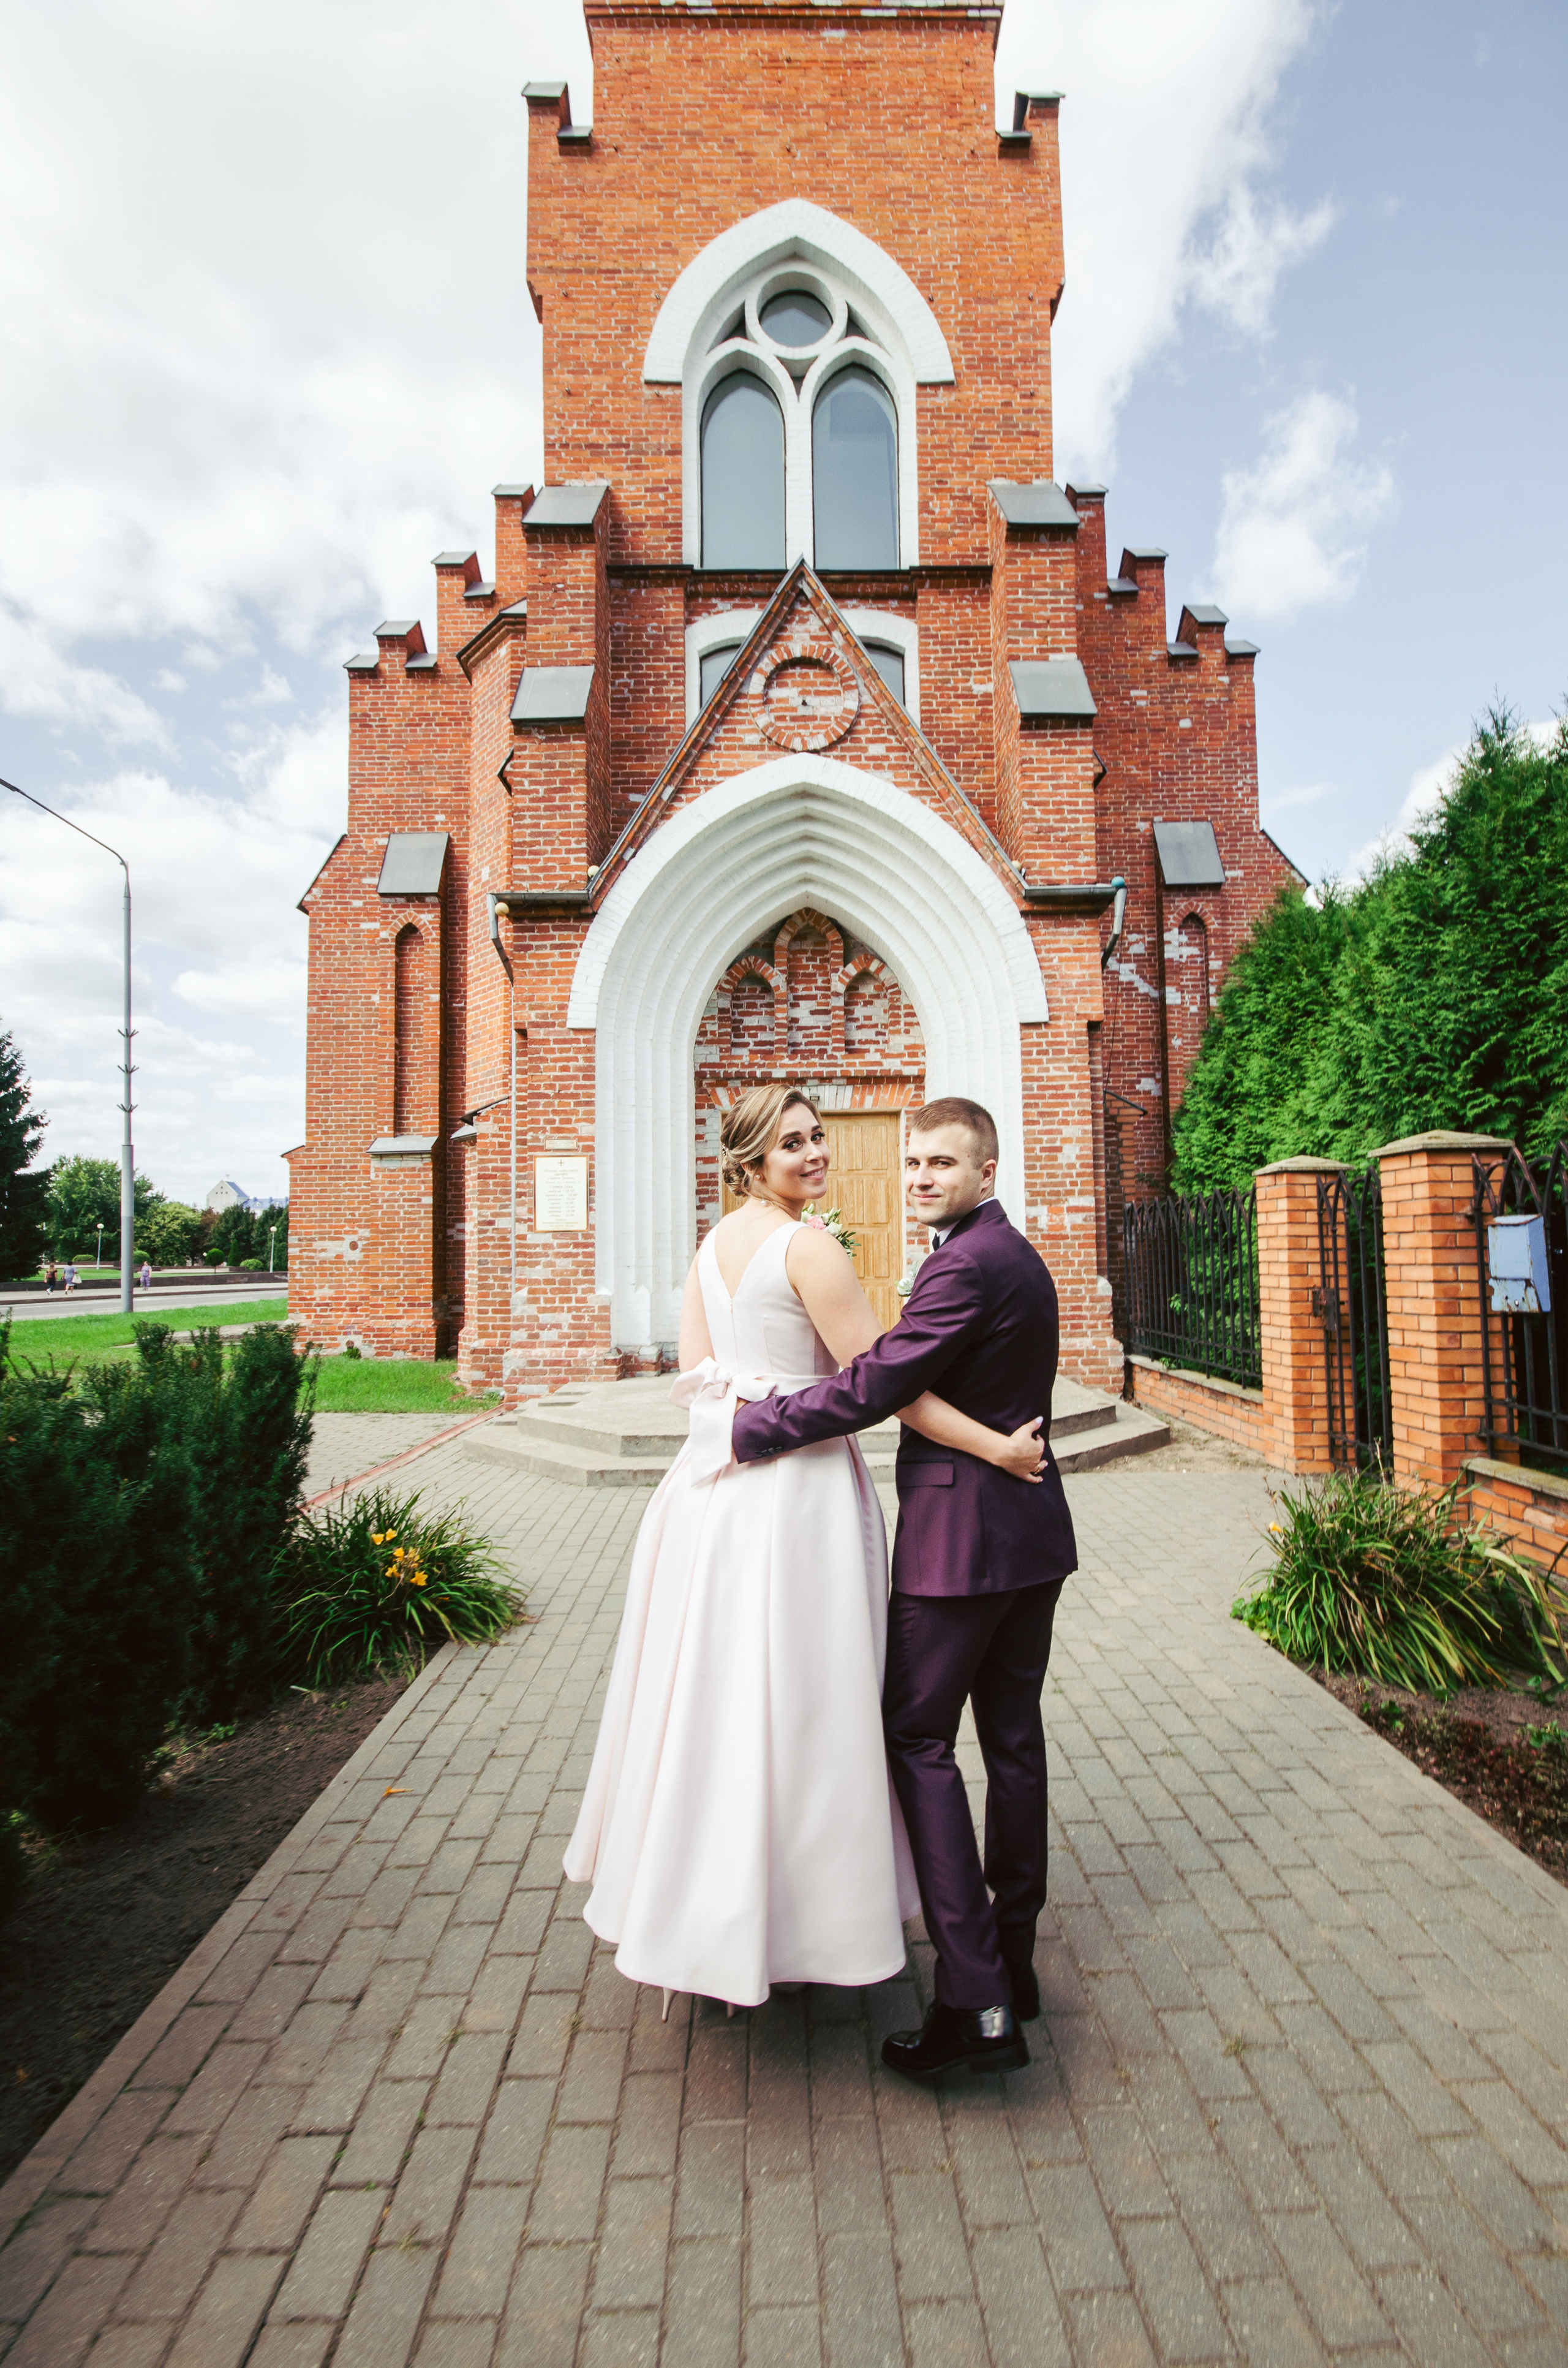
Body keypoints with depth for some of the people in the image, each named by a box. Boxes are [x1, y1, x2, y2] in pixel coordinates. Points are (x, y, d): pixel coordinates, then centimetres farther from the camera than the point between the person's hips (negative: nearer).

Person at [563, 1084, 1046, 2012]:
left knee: (721, 1685, 19)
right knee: (793, 1695, 6)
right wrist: (999, 1446, -13)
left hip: (718, 1480, 8)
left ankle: (703, 1889, 38)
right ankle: (793, 1907, 24)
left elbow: (698, 1371, 10)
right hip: (796, 1490, -8)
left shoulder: (713, 1243, 9)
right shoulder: (808, 1247, -16)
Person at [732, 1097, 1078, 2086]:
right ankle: (1013, 1969, 31)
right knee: (1013, 1740, 16)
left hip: (962, 1537, -10)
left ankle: (975, 2002, 7)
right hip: (1032, 1532, 10)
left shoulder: (968, 1265, -19)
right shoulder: (1015, 1254, 13)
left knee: (918, 1737, 2)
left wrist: (751, 1426, -14)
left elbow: (870, 1388, -23)